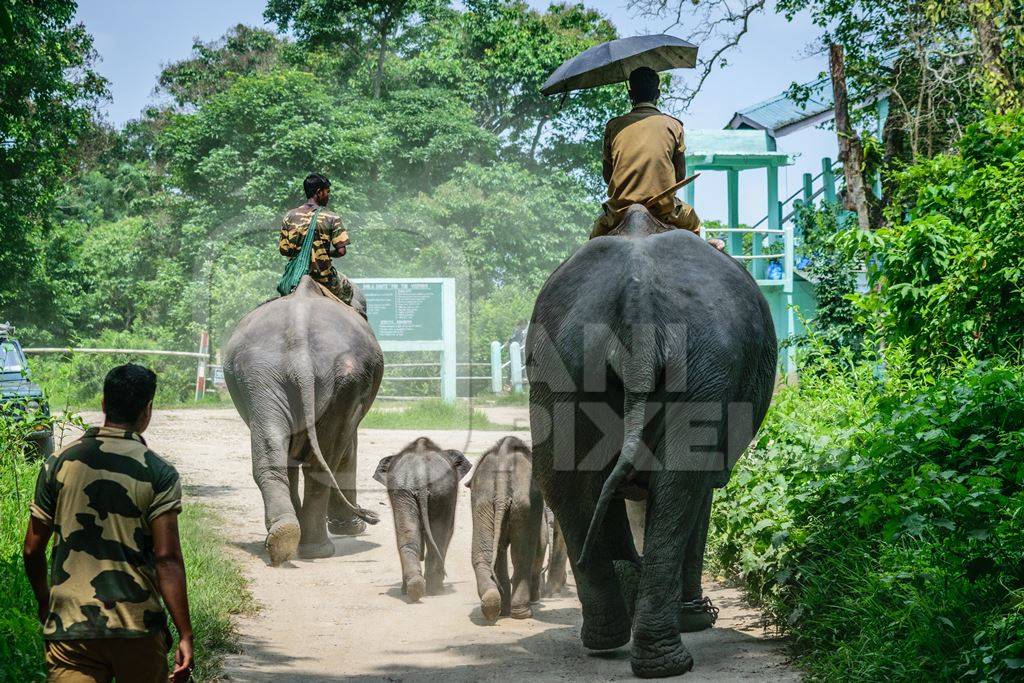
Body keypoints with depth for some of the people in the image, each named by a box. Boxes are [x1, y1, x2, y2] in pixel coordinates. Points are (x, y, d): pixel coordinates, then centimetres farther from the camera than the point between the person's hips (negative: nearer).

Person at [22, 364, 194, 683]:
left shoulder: (59, 464, 3)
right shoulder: (159, 473, -6)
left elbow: (32, 550, 6)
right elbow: (167, 558, -12)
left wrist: (44, 603, 23)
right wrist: (185, 637, -9)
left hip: (68, 626, 2)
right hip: (138, 629, -2)